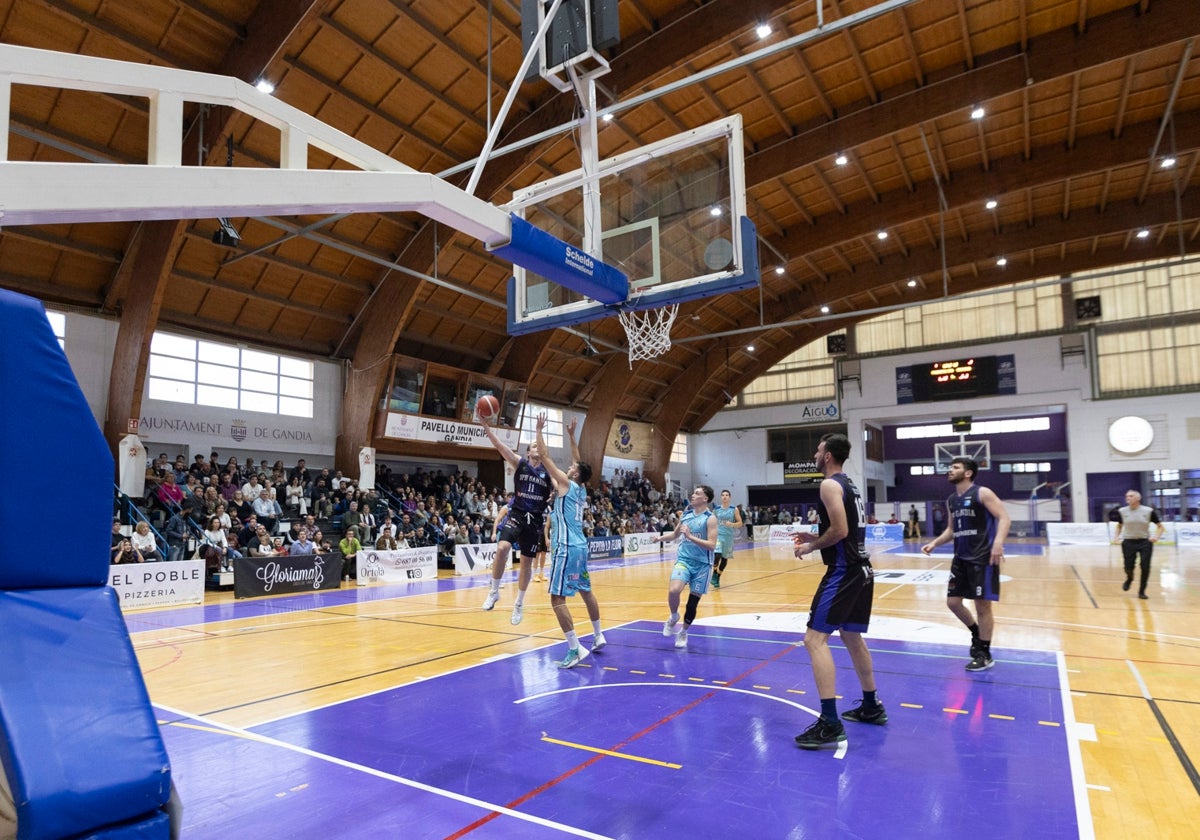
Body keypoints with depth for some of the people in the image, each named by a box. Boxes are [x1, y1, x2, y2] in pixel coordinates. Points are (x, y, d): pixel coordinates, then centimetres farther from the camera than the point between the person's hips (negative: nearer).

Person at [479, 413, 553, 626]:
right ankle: (494, 591, -5)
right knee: (502, 548, -26)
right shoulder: (520, 463, 0)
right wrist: (486, 426, -22)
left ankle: (519, 604, 26)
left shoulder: (548, 472, 4)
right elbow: (500, 446, -12)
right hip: (516, 515, -2)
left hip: (535, 520, 2)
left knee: (527, 562, 8)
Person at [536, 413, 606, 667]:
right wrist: (572, 435, 27)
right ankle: (598, 637, 31)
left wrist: (539, 430, 0)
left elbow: (545, 456, -8)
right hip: (580, 547, 9)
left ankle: (575, 649, -13)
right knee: (586, 592, 21)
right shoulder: (581, 489, 10)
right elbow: (578, 461, 26)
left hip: (566, 549, -9)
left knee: (557, 598, -9)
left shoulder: (565, 483, -9)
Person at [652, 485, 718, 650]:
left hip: (702, 564, -2)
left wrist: (690, 536, -26)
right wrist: (660, 538, 4)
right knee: (673, 590, -24)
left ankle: (683, 632, 31)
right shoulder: (686, 514, 5)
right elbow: (675, 534, 21)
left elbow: (712, 545, -19)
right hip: (684, 559, 2)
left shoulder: (710, 518, -10)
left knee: (693, 602, 7)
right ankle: (673, 617, 6)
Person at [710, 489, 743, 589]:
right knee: (717, 555, -21)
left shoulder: (734, 510, -1)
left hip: (728, 536, 1)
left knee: (725, 558, 10)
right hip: (718, 535, -1)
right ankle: (714, 574, 3)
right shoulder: (716, 510, 3)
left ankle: (718, 577, 29)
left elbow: (740, 523, -1)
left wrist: (732, 524, -20)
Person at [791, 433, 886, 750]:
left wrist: (811, 547, -8)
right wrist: (816, 537, 18)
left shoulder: (830, 484, -13)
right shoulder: (849, 483, 17)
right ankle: (871, 707, 34)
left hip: (843, 572, -10)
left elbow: (840, 530, -22)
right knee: (852, 637, 23)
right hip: (861, 569, 11)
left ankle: (830, 724, -13)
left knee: (815, 639, -11)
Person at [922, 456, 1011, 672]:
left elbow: (1003, 517, -17)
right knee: (953, 601, 8)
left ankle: (985, 655, 13)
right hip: (961, 558, 8)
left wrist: (998, 542, -32)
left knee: (983, 605, 0)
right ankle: (976, 633, 33)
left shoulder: (982, 493, -10)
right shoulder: (951, 500, 12)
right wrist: (935, 542, 6)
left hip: (983, 558, -7)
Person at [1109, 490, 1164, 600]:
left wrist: (1157, 537, -16)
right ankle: (1129, 579, 38)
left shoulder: (1149, 511, -6)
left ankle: (1142, 592, 15)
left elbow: (1161, 526, 1)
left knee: (1145, 568, -3)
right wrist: (1117, 536, 3)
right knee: (1128, 567, 1)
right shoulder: (1122, 511, 0)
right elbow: (1119, 525, 18)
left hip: (1145, 542, -1)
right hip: (1128, 543, 1)